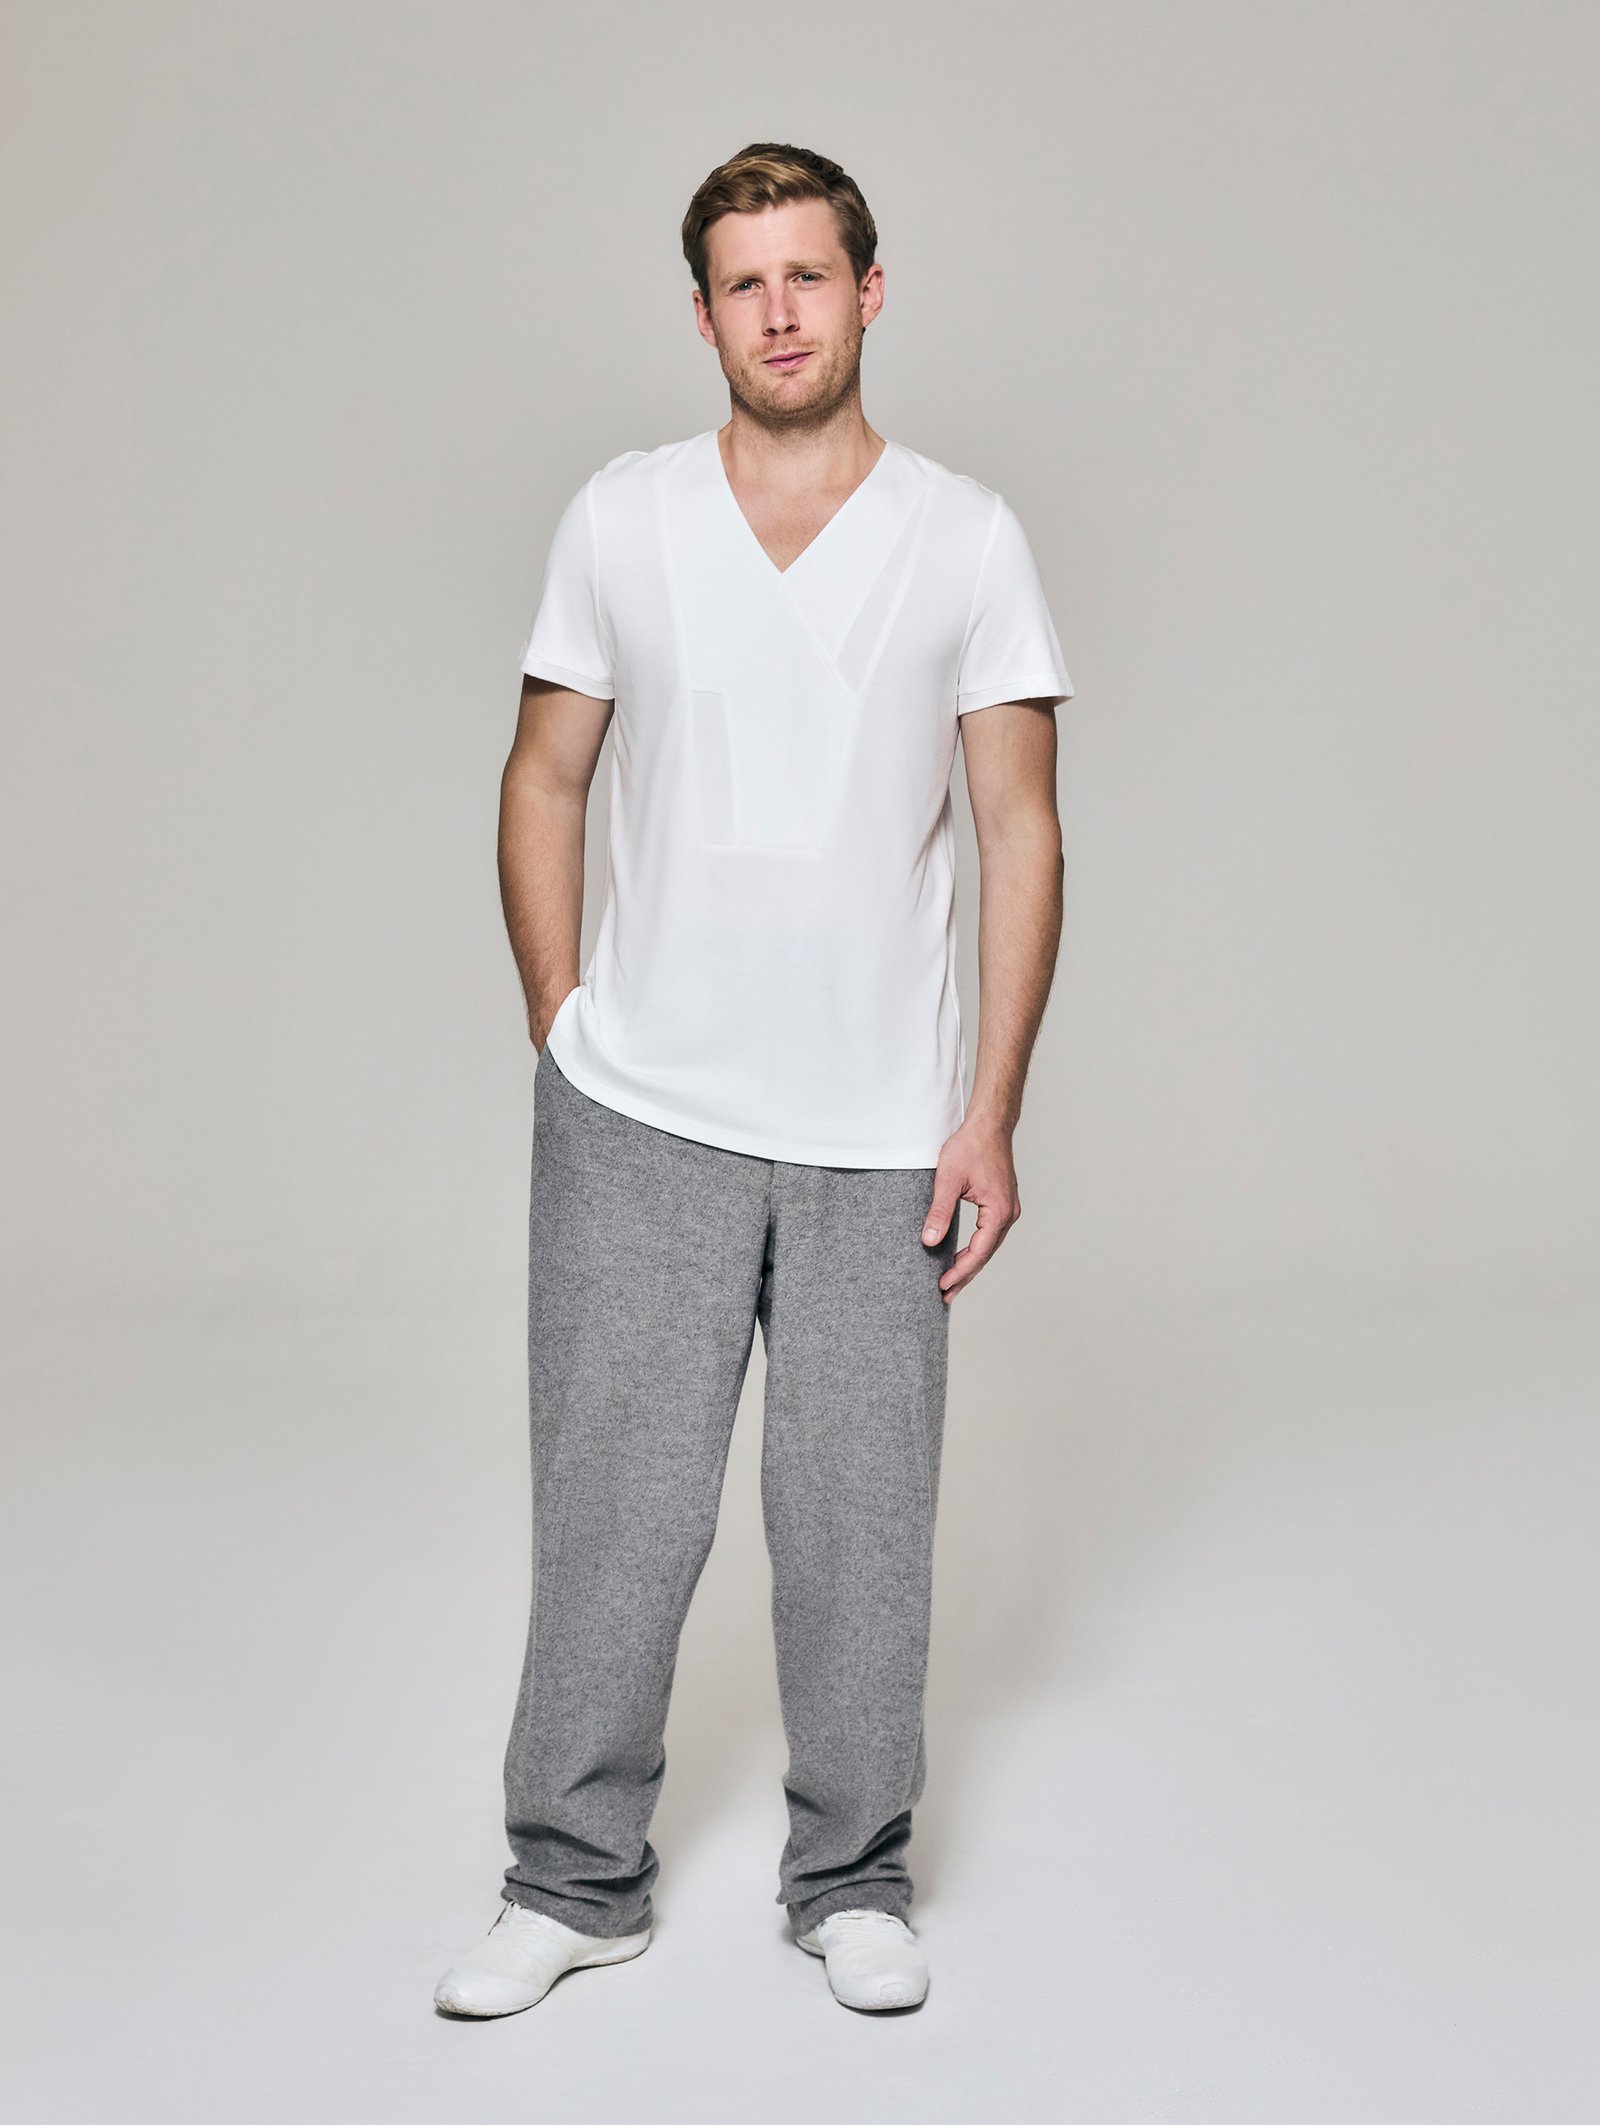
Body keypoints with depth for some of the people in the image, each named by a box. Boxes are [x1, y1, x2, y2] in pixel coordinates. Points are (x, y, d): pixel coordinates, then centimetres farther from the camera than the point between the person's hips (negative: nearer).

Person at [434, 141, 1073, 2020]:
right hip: (639, 1119, 1)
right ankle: (577, 1881, 22)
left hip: (880, 1131, 0)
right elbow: (544, 782, 10)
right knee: (613, 1508, 5)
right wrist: (561, 1027, 2)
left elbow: (1018, 830, 1)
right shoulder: (619, 520, 4)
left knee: (860, 1519, 7)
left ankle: (851, 1883, 25)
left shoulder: (969, 540, 1)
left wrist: (991, 1115, -5)